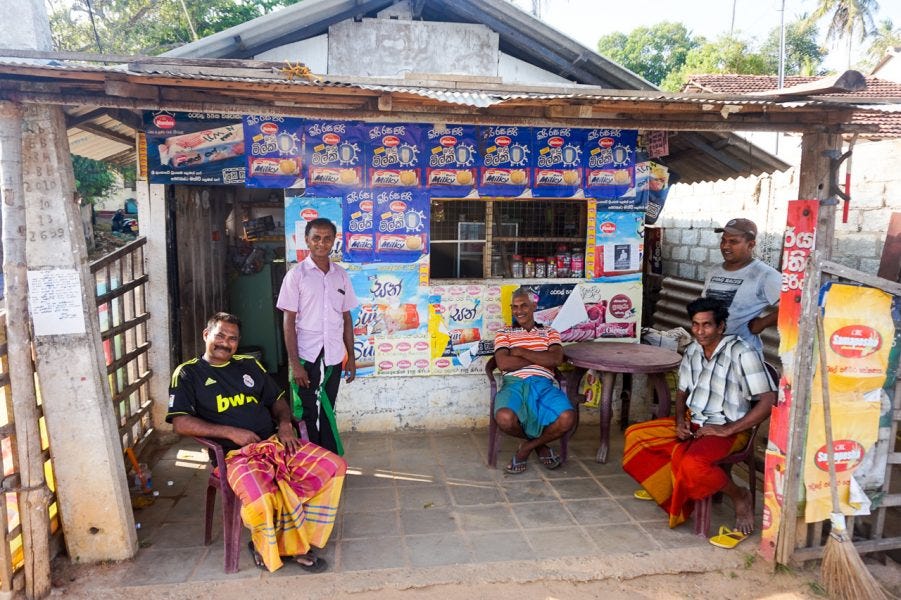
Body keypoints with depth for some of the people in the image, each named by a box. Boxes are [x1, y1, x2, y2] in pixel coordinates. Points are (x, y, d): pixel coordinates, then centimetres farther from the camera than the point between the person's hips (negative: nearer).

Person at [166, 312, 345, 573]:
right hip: (234, 454, -5)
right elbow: (180, 423, -6)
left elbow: (277, 400, 24)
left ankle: (294, 540, -4)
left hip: (274, 442, 6)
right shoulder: (188, 374, 5)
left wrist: (285, 424, 1)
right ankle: (268, 546, -1)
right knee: (260, 498, -37)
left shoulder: (249, 365, 19)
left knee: (334, 466, -14)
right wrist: (232, 432, -14)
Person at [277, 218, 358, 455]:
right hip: (306, 358, -3)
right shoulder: (296, 274, -5)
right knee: (307, 416, 6)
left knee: (327, 413, 13)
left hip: (333, 358, 3)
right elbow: (289, 321, -7)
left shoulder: (341, 275, 7)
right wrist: (294, 363, -12)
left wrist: (351, 357, 8)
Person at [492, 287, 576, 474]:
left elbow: (556, 359, 1)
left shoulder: (550, 333, 22)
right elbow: (503, 363, 0)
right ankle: (539, 444, 2)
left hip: (543, 384, 1)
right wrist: (540, 359, 2)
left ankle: (527, 447, -1)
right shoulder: (504, 333, 20)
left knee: (567, 418, -31)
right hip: (514, 383, -1)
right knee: (505, 418, -36)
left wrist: (522, 352, -1)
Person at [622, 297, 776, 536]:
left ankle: (739, 496, -5)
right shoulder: (692, 351, 4)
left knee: (692, 463, -35)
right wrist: (680, 419, -4)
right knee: (635, 435, 0)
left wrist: (728, 429, -23)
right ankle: (668, 487, 13)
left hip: (729, 430, -7)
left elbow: (769, 401, -21)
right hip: (693, 422, 8)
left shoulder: (742, 354, -18)